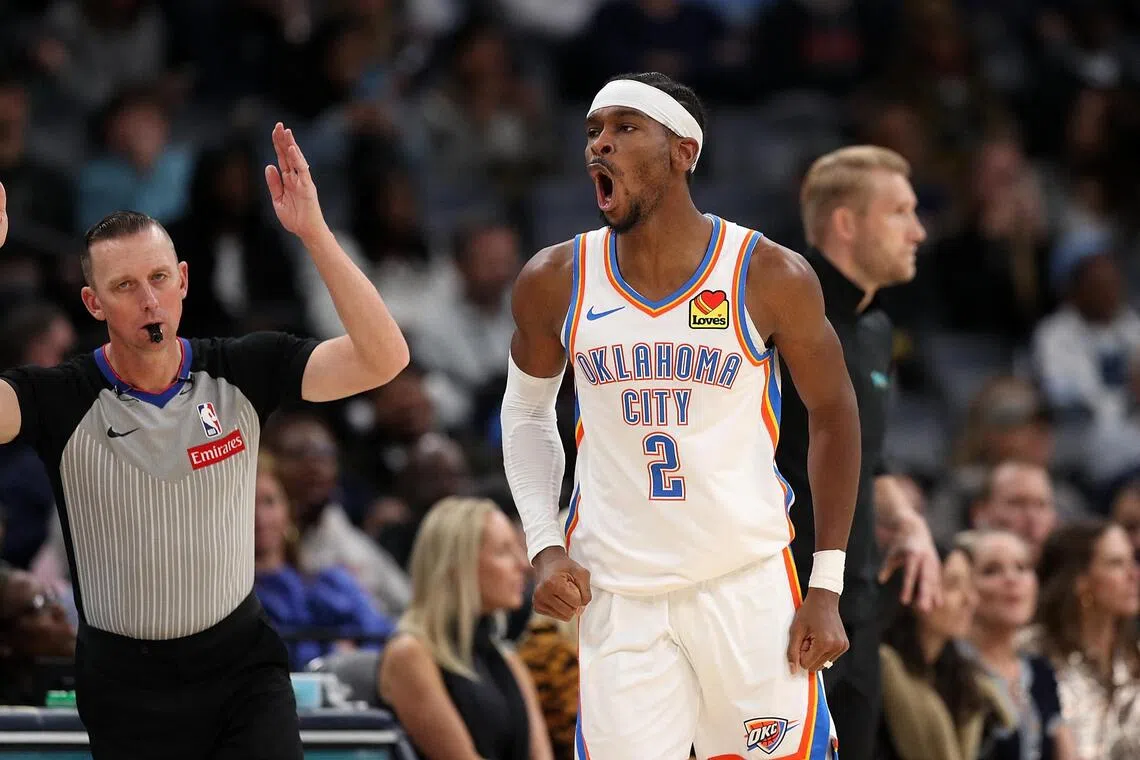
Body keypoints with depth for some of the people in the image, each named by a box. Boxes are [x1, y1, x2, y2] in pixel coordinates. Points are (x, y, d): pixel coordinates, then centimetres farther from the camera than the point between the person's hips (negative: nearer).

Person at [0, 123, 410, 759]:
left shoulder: (242, 373, -5)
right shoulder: (63, 401, -11)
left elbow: (383, 359, -15)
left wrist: (314, 232, -24)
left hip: (243, 661, 1)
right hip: (128, 684, -1)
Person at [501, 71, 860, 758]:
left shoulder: (772, 277, -7)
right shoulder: (556, 283, 0)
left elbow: (833, 414, 3)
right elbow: (527, 414, 15)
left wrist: (827, 588, 0)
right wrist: (545, 546, 1)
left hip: (749, 581, -1)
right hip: (615, 594, 1)